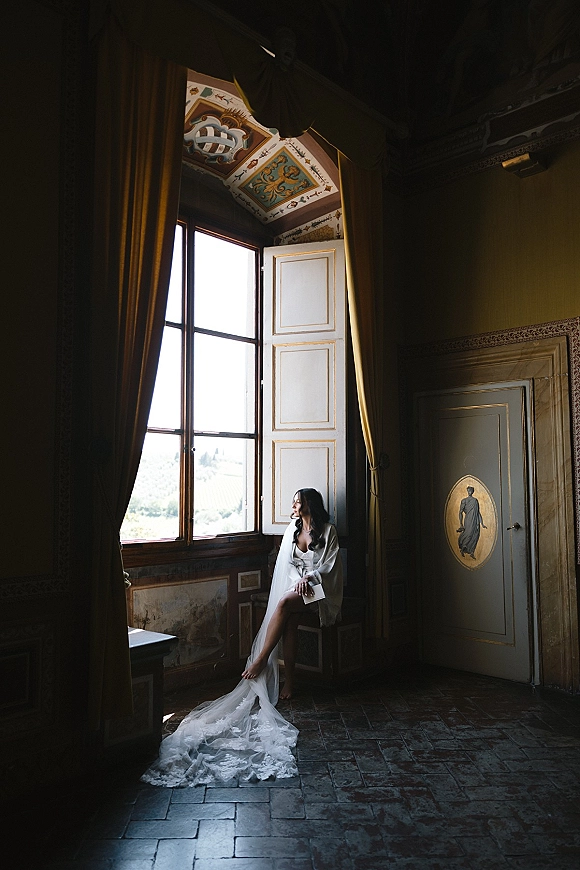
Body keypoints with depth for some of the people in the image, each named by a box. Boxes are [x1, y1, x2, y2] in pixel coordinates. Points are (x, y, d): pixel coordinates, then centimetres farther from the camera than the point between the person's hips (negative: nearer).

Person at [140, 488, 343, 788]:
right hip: (296, 584, 4)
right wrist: (297, 579, -9)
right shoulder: (291, 530, 15)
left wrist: (309, 577, -18)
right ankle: (288, 682, -28)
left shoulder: (328, 532, 1)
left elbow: (330, 566, -4)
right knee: (289, 619, -30)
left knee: (283, 605, -34)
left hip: (319, 589, -4)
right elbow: (287, 563, 10)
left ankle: (261, 660, -30)